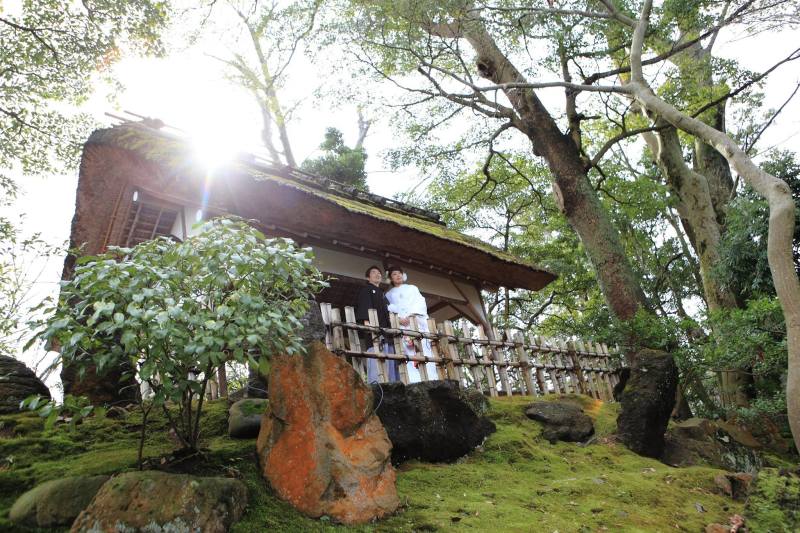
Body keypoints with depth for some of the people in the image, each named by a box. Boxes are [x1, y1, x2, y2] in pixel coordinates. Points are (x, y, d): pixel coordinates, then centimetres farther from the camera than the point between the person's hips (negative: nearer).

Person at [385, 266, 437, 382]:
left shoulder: (412, 288, 24)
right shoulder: (389, 294, 24)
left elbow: (420, 303, 9)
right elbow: (389, 310, 8)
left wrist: (411, 316, -10)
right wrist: (398, 318, -13)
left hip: (418, 323, 1)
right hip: (401, 325, 0)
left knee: (424, 351, -13)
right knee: (409, 354, -15)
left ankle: (431, 381, -19)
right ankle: (415, 382, -23)